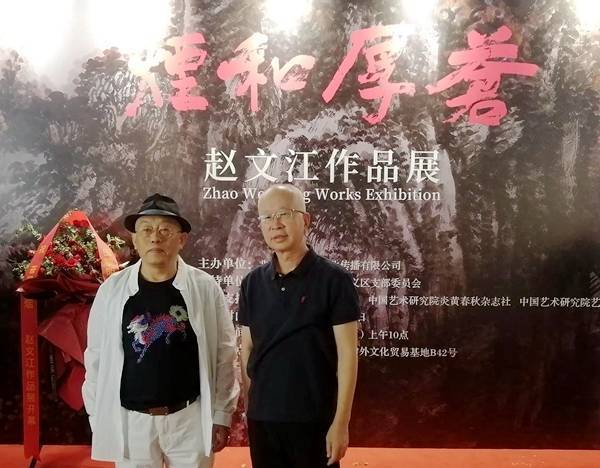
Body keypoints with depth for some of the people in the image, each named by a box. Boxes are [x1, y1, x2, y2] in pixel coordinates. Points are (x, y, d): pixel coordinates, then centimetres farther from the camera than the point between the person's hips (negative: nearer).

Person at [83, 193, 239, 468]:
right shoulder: (111, 290, -3)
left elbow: (224, 356, -1)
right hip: (130, 421, 1)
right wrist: (98, 419, 2)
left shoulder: (206, 288, -5)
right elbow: (96, 358, 3)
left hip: (191, 418, 0)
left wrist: (221, 416, 0)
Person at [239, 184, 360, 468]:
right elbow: (247, 350, 8)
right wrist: (247, 409, 6)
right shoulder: (252, 283, 3)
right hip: (262, 419, 4)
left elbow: (347, 354, -9)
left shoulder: (334, 280, -9)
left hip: (315, 420, -3)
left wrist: (341, 422, -11)